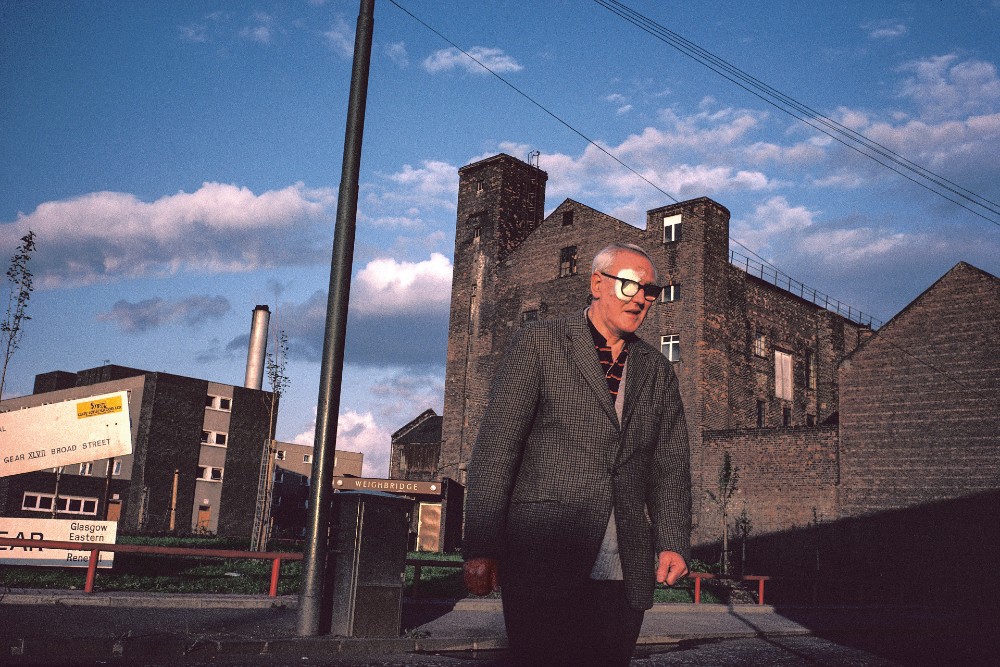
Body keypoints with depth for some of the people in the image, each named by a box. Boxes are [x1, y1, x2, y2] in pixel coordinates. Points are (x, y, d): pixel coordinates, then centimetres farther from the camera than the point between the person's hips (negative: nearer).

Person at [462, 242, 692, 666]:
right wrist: (480, 547, -11)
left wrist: (673, 543, -3)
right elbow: (495, 447, -4)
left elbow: (671, 465, 12)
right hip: (545, 563, -4)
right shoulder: (539, 342, 2)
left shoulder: (657, 371, 16)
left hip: (626, 574, 4)